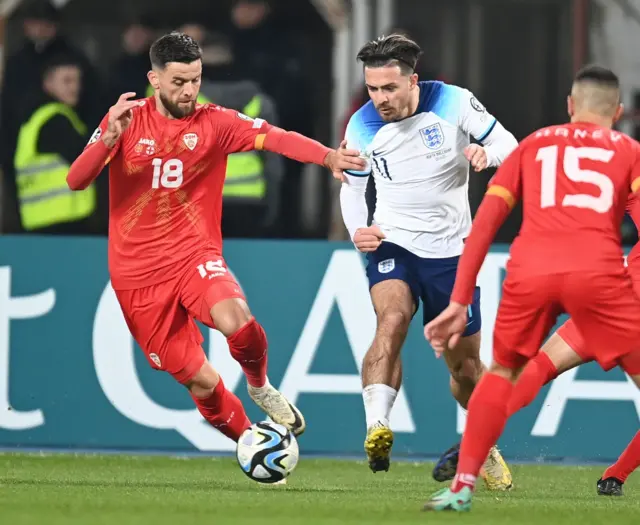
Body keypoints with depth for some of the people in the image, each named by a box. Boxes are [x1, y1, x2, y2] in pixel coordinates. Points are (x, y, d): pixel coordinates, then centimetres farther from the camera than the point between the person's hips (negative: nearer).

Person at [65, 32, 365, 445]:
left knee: (236, 318, -32)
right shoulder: (127, 119, 0)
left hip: (195, 256, -1)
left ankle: (261, 386, -1)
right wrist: (110, 138, -23)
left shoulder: (214, 123, -3)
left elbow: (272, 137, -19)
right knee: (199, 380, -2)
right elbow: (76, 181, -6)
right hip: (138, 273, 1)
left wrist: (328, 156, -36)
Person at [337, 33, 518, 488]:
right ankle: (377, 430, -45)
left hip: (451, 250, 1)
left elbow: (510, 146, -3)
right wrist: (357, 230, -9)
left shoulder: (454, 103, -12)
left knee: (465, 364, 10)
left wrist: (486, 154, -26)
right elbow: (352, 186, 9)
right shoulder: (362, 126, -7)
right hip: (392, 244, -1)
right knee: (392, 318, -32)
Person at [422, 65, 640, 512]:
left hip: (530, 272, 2)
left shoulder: (533, 146, 28)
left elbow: (484, 223, 22)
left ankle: (462, 487, 18)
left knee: (501, 372, 25)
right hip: (597, 273, -2)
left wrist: (459, 302, 23)